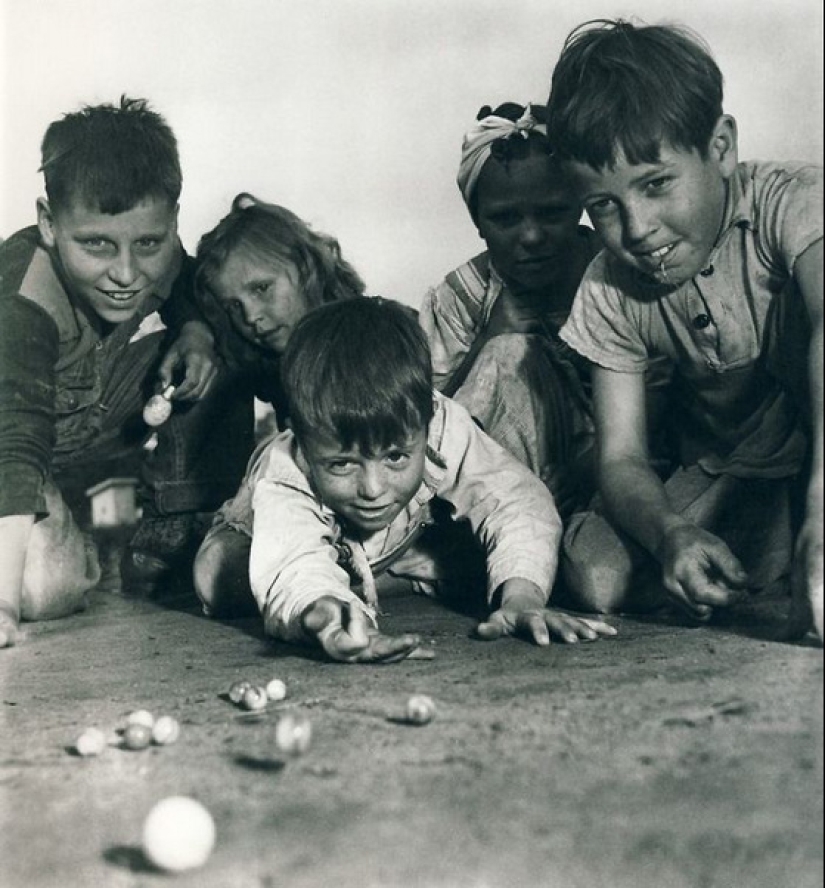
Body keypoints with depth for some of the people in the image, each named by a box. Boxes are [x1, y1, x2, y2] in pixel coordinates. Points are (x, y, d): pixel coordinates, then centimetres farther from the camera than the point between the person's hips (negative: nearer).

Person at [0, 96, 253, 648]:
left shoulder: (154, 257, -17)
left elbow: (195, 292, 9)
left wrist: (195, 332, -16)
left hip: (94, 437, 6)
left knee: (220, 366, -7)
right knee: (48, 588, -31)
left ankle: (174, 532, 3)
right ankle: (73, 539, 4)